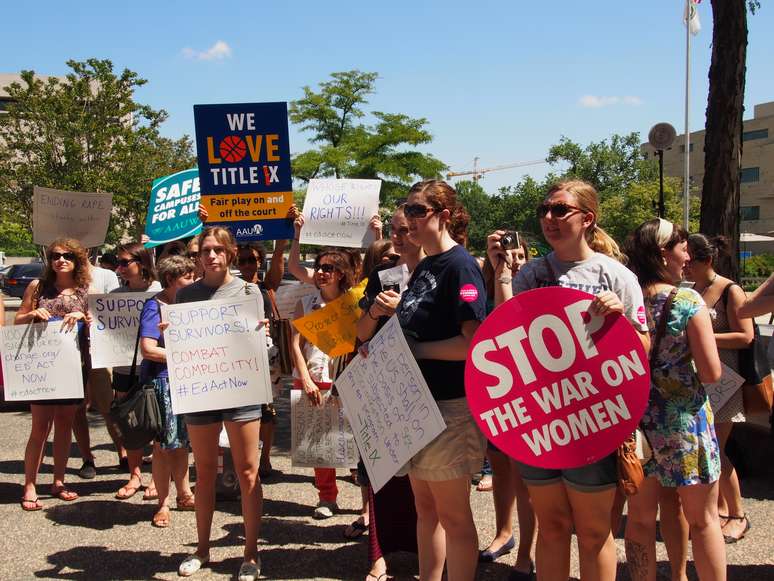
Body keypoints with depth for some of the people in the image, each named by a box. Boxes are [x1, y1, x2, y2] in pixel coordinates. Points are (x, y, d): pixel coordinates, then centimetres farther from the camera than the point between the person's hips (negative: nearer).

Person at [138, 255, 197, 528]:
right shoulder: (155, 306, -11)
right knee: (164, 444, 0)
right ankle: (163, 504, 11)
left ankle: (184, 495, 27)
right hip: (162, 381, -7)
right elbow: (148, 350, -20)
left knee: (182, 441, 15)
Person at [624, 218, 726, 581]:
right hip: (684, 419, -4)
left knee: (640, 517, 14)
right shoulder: (688, 301, -14)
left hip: (636, 418, 4)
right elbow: (712, 374, -13)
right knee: (703, 520, 11)